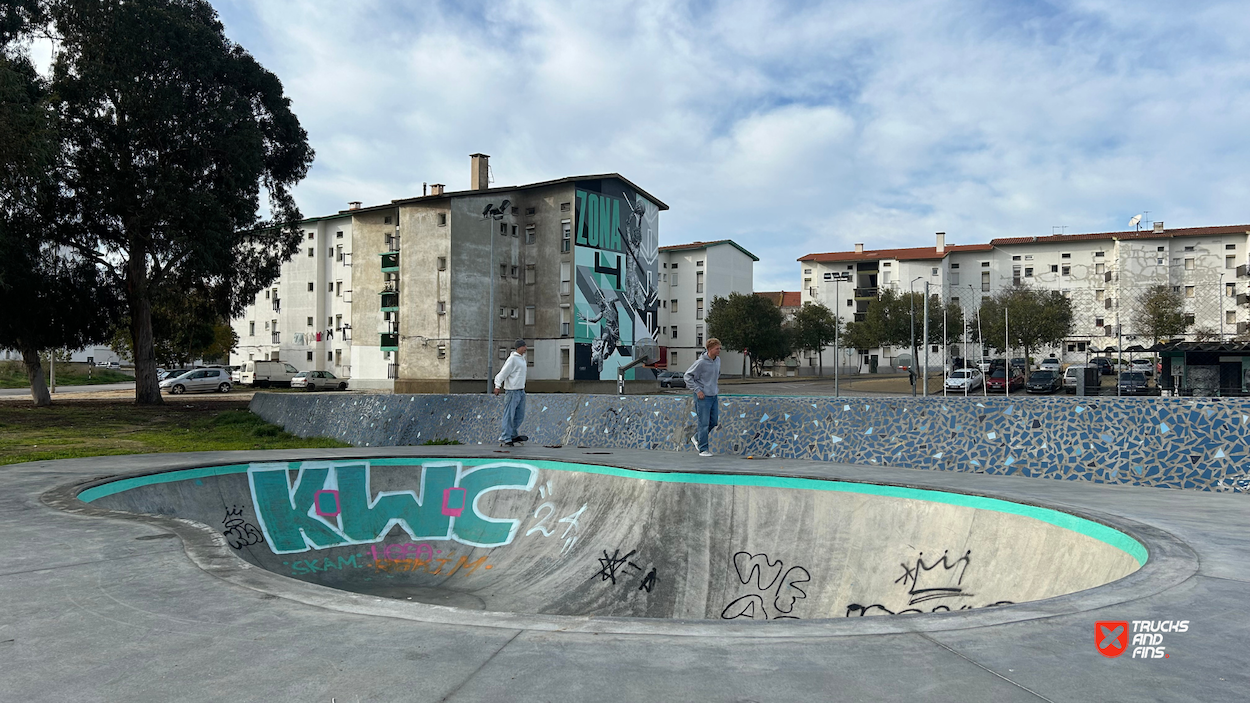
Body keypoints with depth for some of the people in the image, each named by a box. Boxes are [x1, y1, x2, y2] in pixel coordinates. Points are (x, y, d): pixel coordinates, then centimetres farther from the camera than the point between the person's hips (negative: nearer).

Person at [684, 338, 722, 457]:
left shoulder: (717, 360, 6)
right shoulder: (701, 362, -17)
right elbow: (688, 376, -13)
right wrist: (697, 390, -15)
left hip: (713, 395, 8)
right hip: (703, 397, -8)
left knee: (714, 422, 12)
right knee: (704, 424, -3)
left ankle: (697, 438, 31)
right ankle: (703, 449, 6)